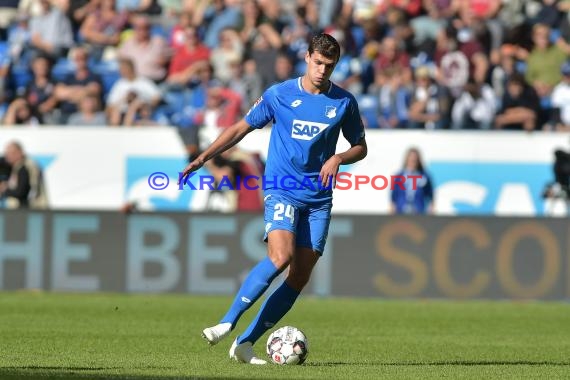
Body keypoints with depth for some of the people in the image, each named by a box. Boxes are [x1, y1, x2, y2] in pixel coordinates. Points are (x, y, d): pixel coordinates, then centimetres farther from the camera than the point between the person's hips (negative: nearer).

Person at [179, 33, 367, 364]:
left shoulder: (344, 102, 3)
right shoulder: (280, 95, -1)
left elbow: (360, 147, 13)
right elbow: (243, 128, 8)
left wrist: (338, 158, -9)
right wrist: (204, 157, -2)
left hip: (319, 199, 3)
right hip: (282, 190, -3)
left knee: (300, 277, -2)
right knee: (281, 256, -27)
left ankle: (245, 343, 5)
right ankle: (227, 323, -20)